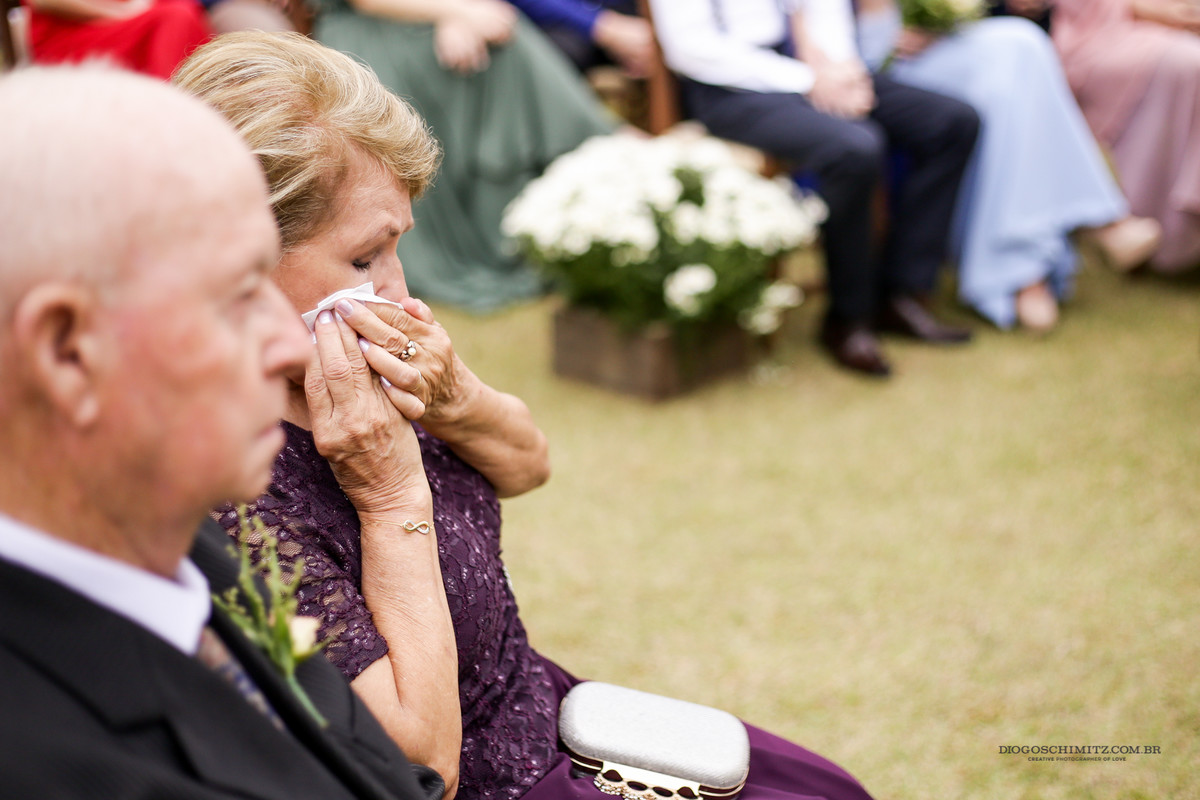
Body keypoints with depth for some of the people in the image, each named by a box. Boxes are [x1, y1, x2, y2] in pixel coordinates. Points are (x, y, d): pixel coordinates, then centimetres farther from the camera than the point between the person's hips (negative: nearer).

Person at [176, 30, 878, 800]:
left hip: (540, 704, 7)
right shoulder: (236, 497, -31)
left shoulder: (357, 363, -9)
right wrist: (393, 495, -29)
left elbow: (526, 463, 6)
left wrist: (456, 400, -17)